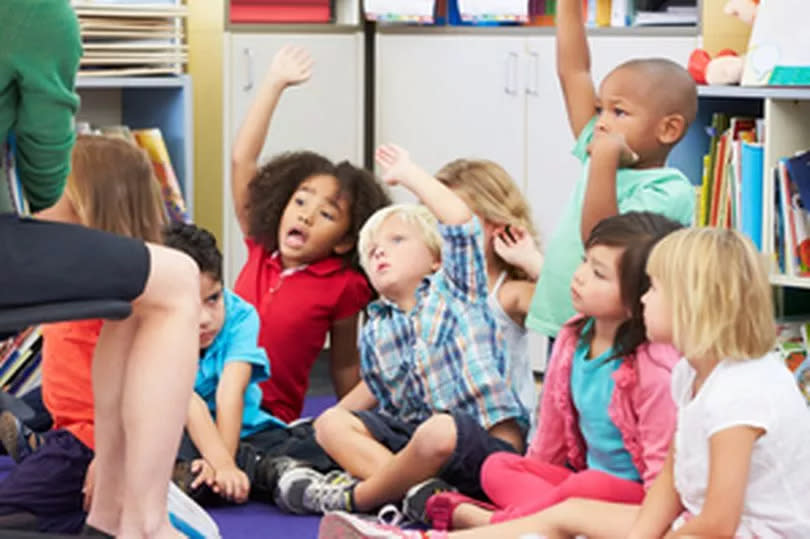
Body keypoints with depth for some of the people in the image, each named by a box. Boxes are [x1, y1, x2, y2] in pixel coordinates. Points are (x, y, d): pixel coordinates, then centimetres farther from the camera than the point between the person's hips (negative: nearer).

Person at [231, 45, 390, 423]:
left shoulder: (343, 287, -2)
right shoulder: (261, 249, 7)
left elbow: (344, 363, 7)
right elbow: (242, 160, 6)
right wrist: (274, 83, 5)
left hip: (271, 420, -3)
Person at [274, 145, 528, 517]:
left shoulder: (455, 289, 7)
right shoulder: (375, 332, 19)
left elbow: (461, 221, -7)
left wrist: (406, 173, 1)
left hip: (486, 436, -6)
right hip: (414, 431, 6)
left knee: (438, 433, -39)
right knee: (331, 424, -6)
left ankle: (354, 496, -14)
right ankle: (415, 491, -27)